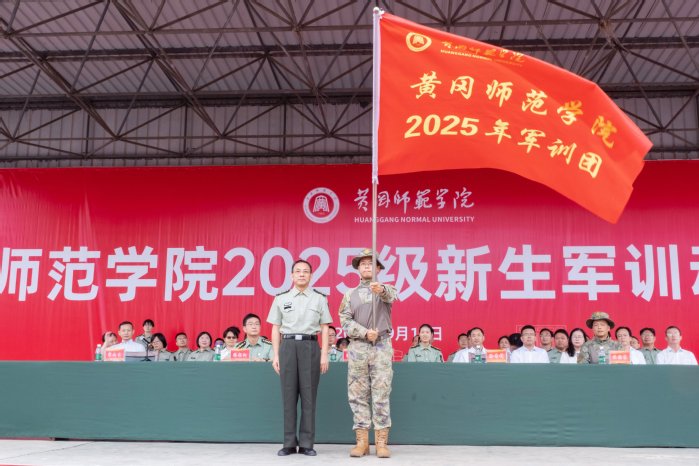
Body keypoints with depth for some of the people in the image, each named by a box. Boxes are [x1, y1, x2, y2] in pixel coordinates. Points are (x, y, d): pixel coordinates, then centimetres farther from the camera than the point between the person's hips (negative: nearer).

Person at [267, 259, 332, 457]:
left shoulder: (319, 298, 7)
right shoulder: (281, 298, 8)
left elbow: (324, 329, 6)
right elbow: (275, 329, 10)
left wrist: (324, 355, -1)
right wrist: (275, 355, 3)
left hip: (310, 346, -1)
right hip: (288, 346, 1)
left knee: (309, 396, 1)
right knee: (289, 395, 3)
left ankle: (307, 443, 8)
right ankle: (289, 443, 10)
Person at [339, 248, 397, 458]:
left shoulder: (385, 289, 7)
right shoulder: (350, 294, 12)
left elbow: (391, 296, -19)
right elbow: (345, 321, 1)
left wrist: (380, 289, -44)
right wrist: (365, 332, -15)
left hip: (382, 346, -2)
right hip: (357, 347, 2)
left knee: (381, 395, -2)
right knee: (358, 395, 2)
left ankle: (381, 442, 2)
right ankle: (362, 441, 8)